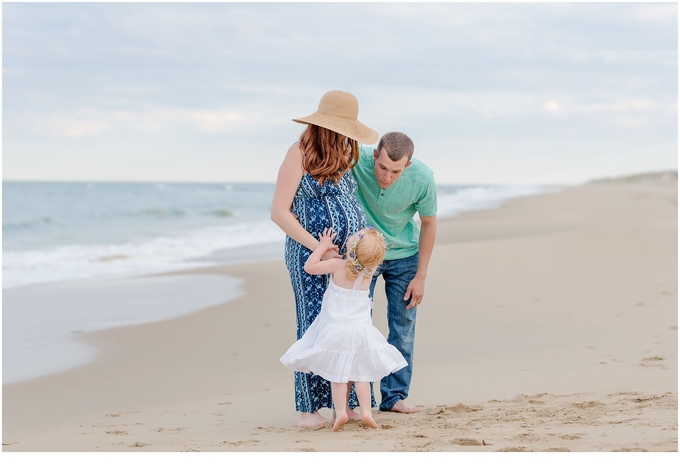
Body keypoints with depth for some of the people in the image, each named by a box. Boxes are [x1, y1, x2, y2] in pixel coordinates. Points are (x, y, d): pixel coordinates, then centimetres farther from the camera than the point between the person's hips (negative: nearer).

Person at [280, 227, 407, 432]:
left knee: (338, 373, 5)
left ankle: (341, 411, -1)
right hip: (361, 329, 3)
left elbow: (310, 267, -9)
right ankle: (366, 411, 6)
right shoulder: (369, 271, -4)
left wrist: (323, 246, 0)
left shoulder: (337, 265, -16)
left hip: (336, 329, -3)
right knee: (361, 373, 12)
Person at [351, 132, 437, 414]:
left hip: (404, 255, 1)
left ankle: (394, 396, 13)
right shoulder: (356, 160, -30)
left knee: (403, 327, 2)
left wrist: (421, 276, -5)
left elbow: (428, 223, -8)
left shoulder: (422, 178, -24)